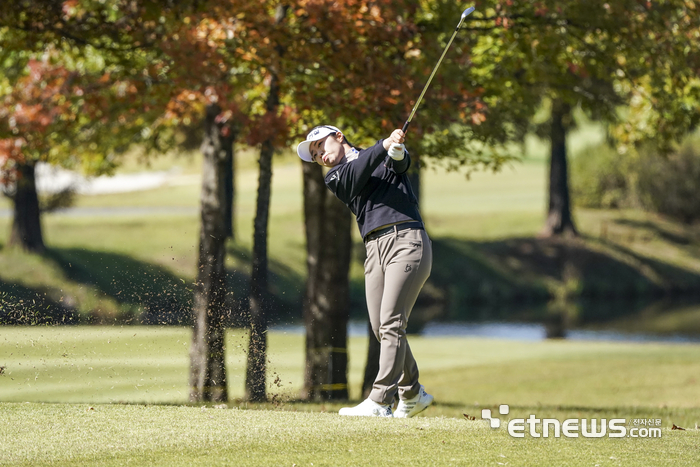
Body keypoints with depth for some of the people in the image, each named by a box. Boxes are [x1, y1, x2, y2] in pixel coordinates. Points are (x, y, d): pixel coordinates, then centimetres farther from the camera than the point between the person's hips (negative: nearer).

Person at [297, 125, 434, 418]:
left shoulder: (387, 156, 16)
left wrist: (396, 148, -30)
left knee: (391, 323, -14)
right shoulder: (334, 178, 17)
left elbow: (400, 162, -7)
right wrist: (383, 145, -20)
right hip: (375, 249, 4)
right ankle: (412, 393, 19)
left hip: (407, 241, -4)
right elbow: (355, 175, -4)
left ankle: (380, 402, -19)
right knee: (380, 328, 1)